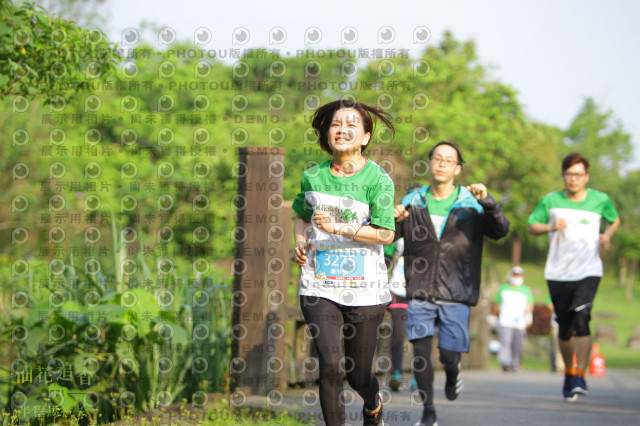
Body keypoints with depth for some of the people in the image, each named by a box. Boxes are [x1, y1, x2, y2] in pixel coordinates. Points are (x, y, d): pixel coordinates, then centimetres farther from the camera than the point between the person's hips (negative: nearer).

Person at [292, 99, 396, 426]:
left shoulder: (377, 179, -6)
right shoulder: (313, 177, 5)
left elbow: (385, 234, -13)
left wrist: (337, 227, -19)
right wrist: (300, 242, 3)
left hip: (364, 288, -2)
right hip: (319, 286, 2)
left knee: (358, 374, 8)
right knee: (330, 363, -16)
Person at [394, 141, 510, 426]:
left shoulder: (471, 204, 2)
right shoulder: (413, 202, 6)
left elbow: (500, 231, -10)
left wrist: (488, 202, -29)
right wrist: (394, 220, -18)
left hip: (456, 295, -1)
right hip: (420, 292, 1)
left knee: (449, 354, -4)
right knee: (420, 353, -6)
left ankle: (453, 373, 34)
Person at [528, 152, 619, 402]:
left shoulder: (600, 200, 4)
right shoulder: (551, 201, 3)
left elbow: (614, 220, 22)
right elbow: (532, 226, 7)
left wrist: (607, 235, 1)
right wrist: (551, 227, -13)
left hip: (588, 271, -2)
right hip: (558, 274, 2)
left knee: (581, 318, -23)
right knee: (564, 329, 6)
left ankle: (580, 377, -20)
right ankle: (569, 371, 32)